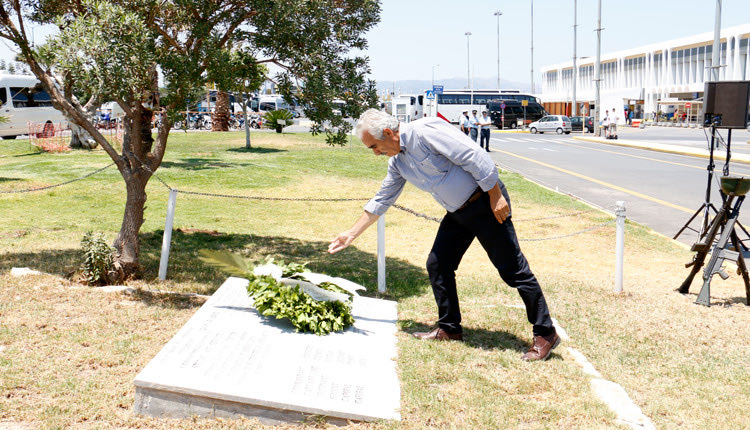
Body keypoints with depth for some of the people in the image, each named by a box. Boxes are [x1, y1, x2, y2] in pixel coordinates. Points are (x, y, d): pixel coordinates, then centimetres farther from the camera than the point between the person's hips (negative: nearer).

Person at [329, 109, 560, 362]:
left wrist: (496, 197, -20)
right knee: (437, 266, 7)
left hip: (485, 202, -9)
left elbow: (476, 158, -22)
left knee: (513, 270, -5)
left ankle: (545, 335, 4)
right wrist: (352, 234, 21)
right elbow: (381, 201, 20)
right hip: (456, 214, 9)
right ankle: (449, 329, 22)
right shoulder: (397, 162, 9)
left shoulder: (424, 131, -19)